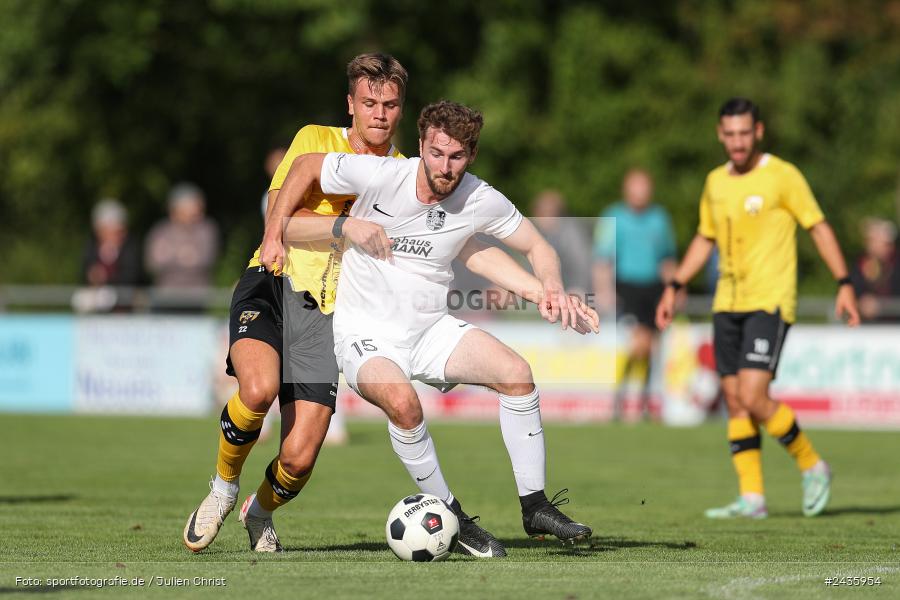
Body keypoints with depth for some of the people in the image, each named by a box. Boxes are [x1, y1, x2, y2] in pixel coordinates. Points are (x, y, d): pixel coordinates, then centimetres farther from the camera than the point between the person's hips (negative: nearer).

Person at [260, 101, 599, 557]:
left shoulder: (481, 201, -9)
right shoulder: (380, 176, -17)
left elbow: (537, 247, 6)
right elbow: (307, 165, -1)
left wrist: (552, 289, -15)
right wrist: (274, 236, -4)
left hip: (431, 329, 4)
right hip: (365, 334, -4)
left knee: (517, 373, -20)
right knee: (403, 403, -35)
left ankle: (535, 506, -7)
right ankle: (451, 517, -15)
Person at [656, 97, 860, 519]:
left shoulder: (782, 176, -7)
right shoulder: (716, 182, 11)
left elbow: (819, 227, -4)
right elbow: (704, 239, 23)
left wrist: (844, 285, -10)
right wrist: (674, 287, 16)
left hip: (769, 304, -7)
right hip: (727, 305, 7)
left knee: (753, 397, -16)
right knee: (735, 402, 3)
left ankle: (812, 467, 3)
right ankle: (751, 498, 7)